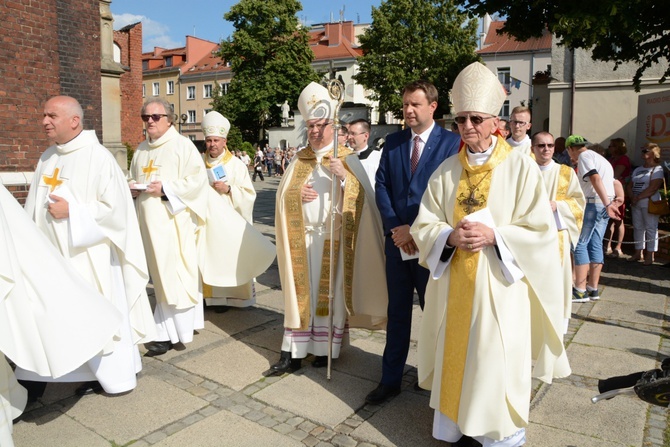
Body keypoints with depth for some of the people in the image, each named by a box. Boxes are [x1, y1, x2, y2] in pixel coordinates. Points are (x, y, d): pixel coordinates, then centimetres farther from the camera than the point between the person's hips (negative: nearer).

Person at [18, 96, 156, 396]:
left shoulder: (98, 157, -11)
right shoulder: (48, 158, 10)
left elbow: (114, 207, -15)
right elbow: (35, 207, 15)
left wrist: (71, 212, -17)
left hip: (90, 255, -6)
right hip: (56, 256, 7)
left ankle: (119, 374, 21)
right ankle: (96, 373, 25)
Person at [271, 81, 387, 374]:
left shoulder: (347, 160, 1)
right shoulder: (298, 161, 11)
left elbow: (361, 196, -8)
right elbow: (282, 196, 12)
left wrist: (343, 176, -23)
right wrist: (296, 193, -9)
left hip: (333, 238, -3)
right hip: (301, 237, 3)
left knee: (330, 292, 4)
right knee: (301, 292, 5)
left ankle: (326, 349, 18)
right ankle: (293, 353, 11)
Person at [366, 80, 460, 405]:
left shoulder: (451, 143, -6)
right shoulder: (392, 142, 8)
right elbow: (381, 186, 3)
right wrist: (395, 228, -9)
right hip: (397, 241, 4)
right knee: (397, 313, 13)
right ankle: (390, 379, 25)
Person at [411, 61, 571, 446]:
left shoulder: (520, 167, -6)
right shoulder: (446, 171, 4)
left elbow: (542, 231, -7)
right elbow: (423, 226, 5)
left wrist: (493, 235, -20)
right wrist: (450, 236, -15)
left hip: (498, 285, -3)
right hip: (453, 287, 4)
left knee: (495, 363, 5)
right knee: (453, 358, 13)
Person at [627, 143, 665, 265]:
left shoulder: (657, 169, -4)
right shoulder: (638, 170, 18)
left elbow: (653, 188, -15)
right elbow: (630, 186, 12)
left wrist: (638, 198, -15)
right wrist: (632, 197, -6)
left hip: (649, 203, -7)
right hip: (636, 203, 7)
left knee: (650, 228, -3)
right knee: (638, 227, 9)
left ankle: (650, 255, 1)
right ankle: (638, 253, 16)